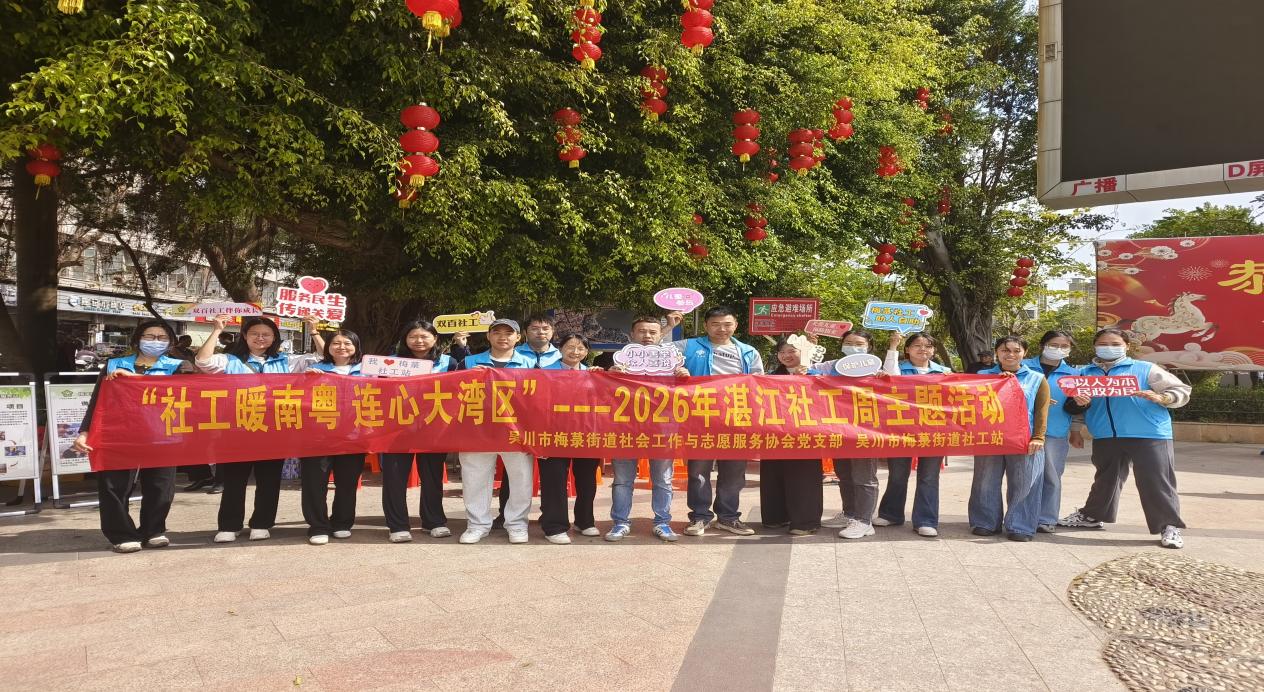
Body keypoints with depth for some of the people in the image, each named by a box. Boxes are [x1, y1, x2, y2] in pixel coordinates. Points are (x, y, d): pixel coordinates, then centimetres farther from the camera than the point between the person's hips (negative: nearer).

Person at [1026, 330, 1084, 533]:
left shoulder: (1073, 374, 10)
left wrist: (1076, 432, 11)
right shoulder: (1025, 367, 3)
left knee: (1052, 477, 5)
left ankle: (1046, 519, 13)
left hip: (1056, 433, 2)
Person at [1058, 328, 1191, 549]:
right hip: (1105, 437, 4)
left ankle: (1169, 527, 7)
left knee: (1156, 482, -4)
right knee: (1105, 480, 17)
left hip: (1149, 435, -3)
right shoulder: (1084, 373, 12)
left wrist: (1159, 398, -19)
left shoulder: (1146, 369, 2)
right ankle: (1091, 516, 31)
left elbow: (1181, 391, 1)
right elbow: (1071, 403, 13)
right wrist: (1079, 402, -11)